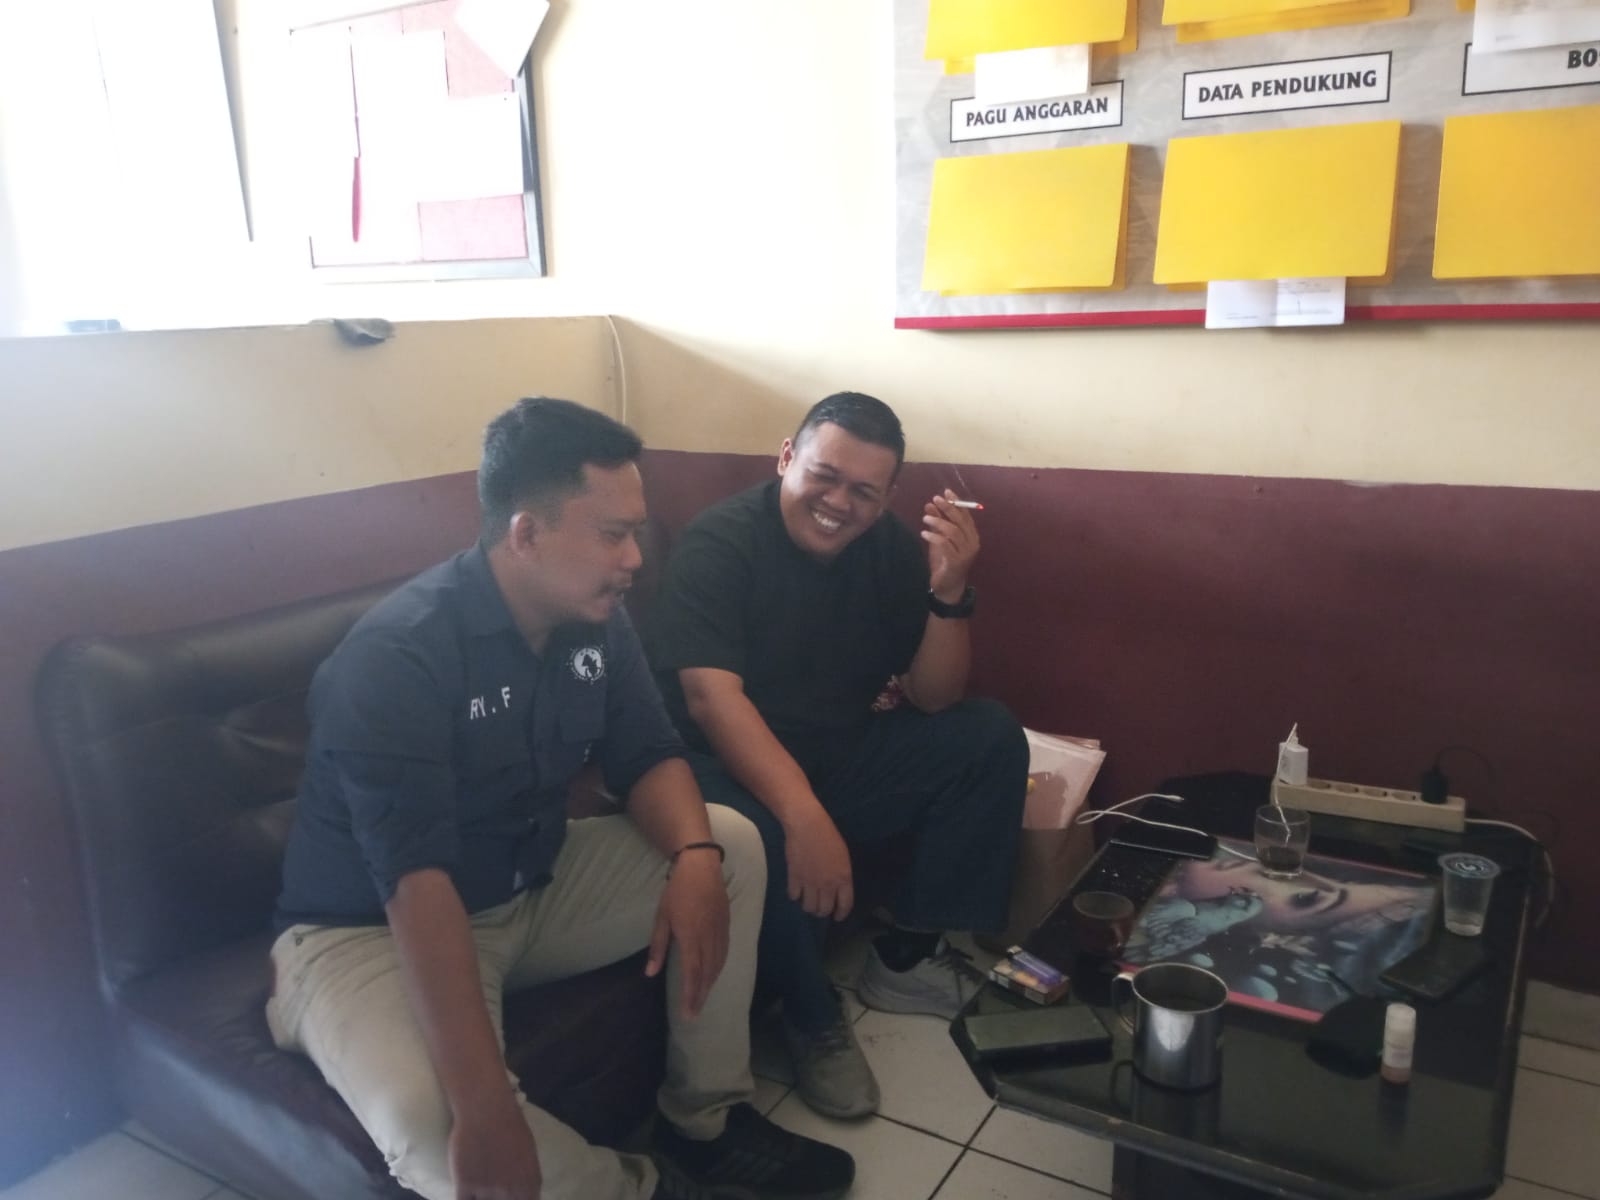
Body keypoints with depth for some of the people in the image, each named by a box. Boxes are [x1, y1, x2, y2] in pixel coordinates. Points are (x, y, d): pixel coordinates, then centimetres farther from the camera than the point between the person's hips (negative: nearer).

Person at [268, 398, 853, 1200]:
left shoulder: (596, 621, -6)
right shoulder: (395, 657, -29)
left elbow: (648, 759, -1)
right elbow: (415, 883, -36)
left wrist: (693, 858, -24)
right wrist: (483, 1108, -42)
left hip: (533, 888, 7)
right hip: (370, 931, -6)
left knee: (731, 845, -6)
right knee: (433, 1124, -35)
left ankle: (705, 1120, 6)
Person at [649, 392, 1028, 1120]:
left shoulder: (890, 548, -1)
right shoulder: (718, 544, -17)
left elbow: (931, 699, -3)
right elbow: (711, 696, -30)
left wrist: (948, 592, -21)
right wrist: (806, 817, -42)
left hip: (842, 758, 6)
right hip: (733, 769, -6)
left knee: (992, 739, -7)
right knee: (758, 837, -38)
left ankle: (906, 958, 2)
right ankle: (813, 1020, -7)